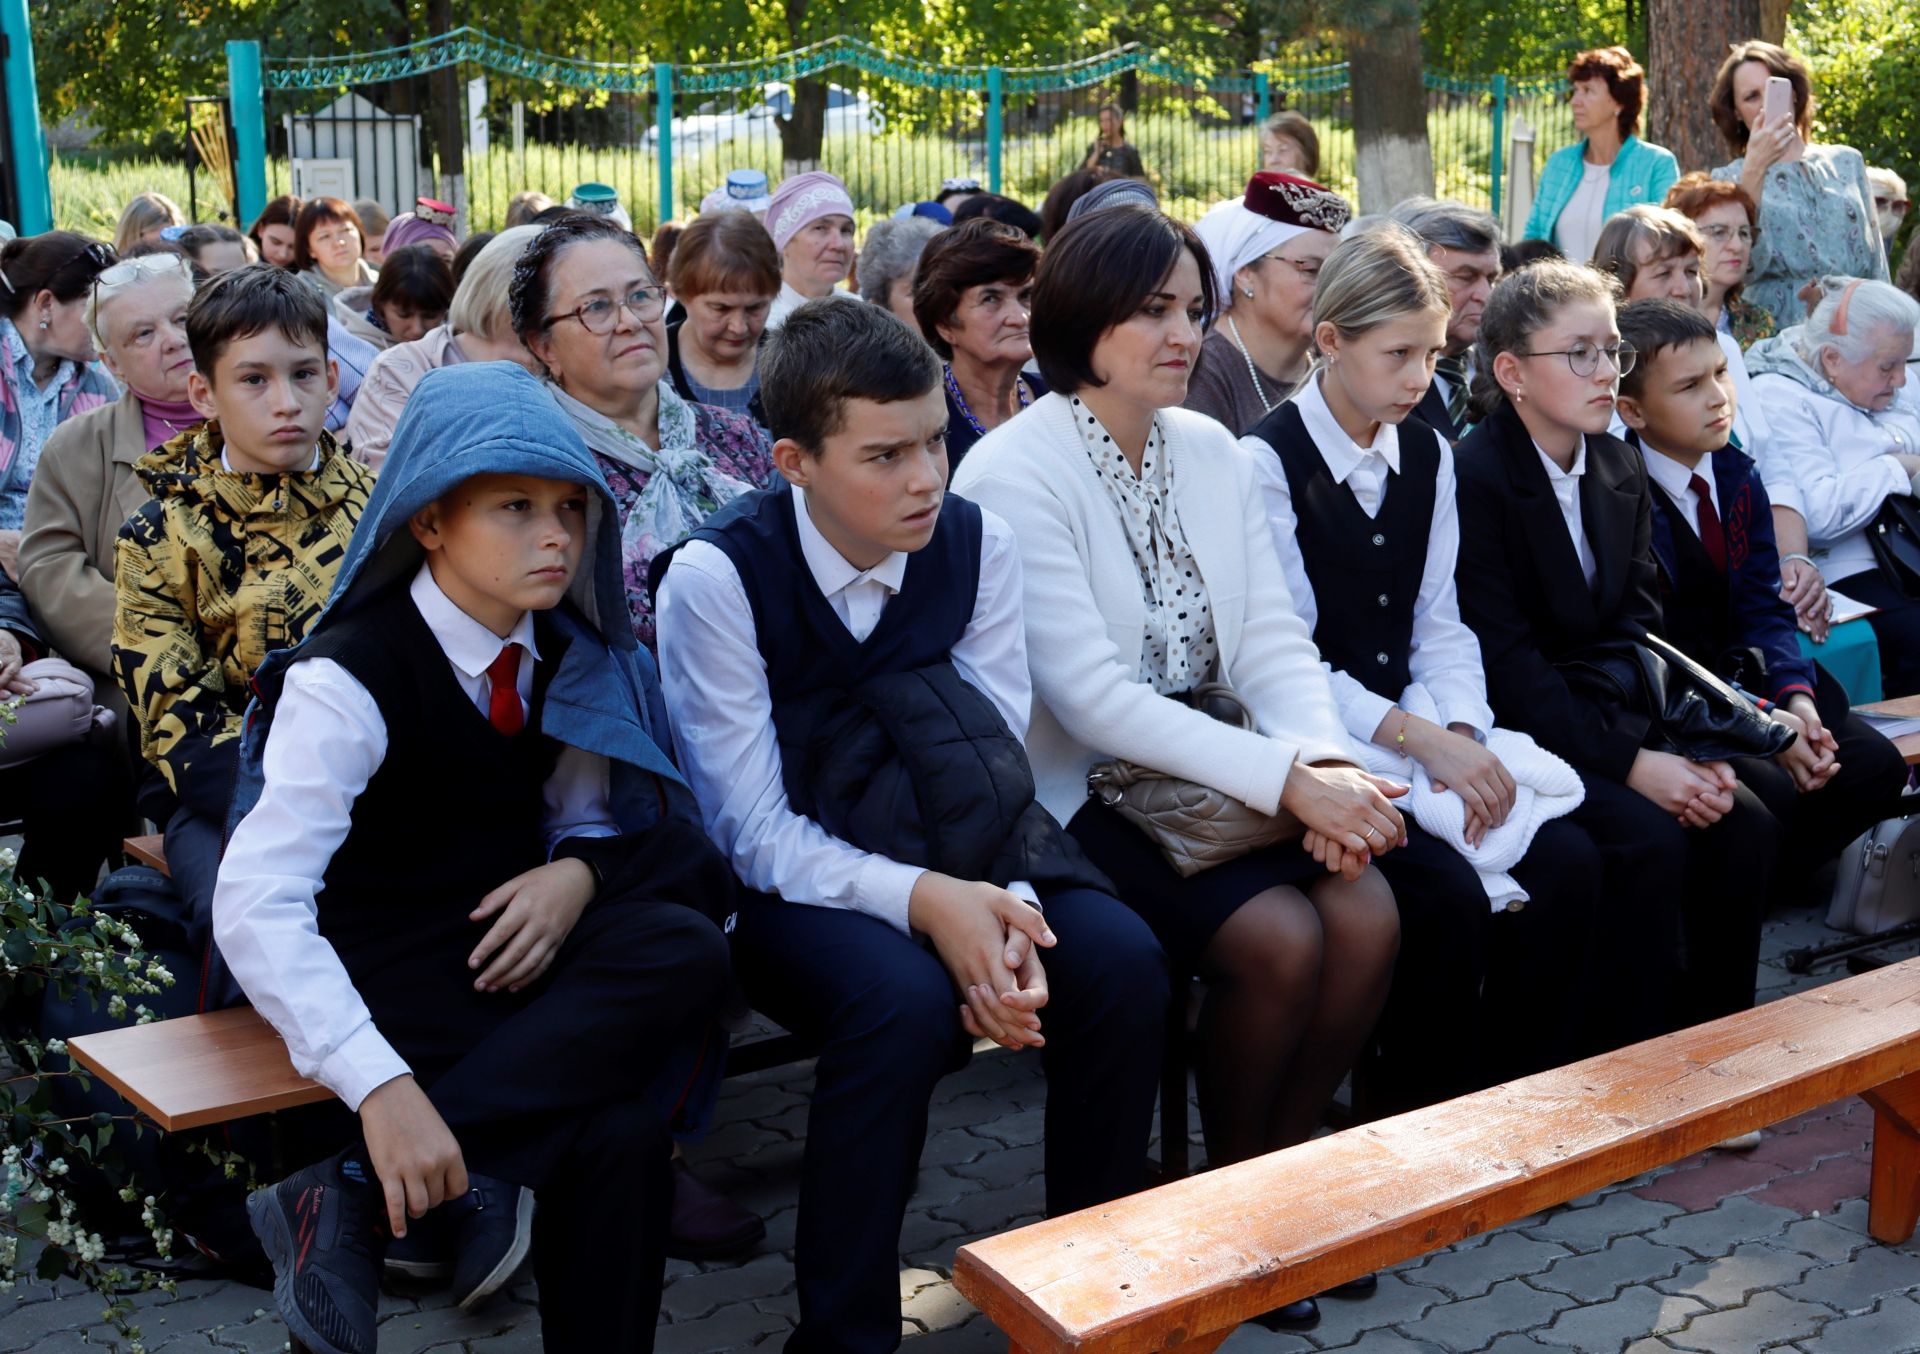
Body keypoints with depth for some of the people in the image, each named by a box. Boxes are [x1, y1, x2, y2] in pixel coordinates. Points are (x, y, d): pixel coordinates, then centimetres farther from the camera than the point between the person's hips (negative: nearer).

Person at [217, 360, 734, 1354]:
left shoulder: (567, 655, 3)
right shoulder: (349, 676, -17)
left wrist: (576, 871, -14)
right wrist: (380, 1088, -37)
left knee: (684, 954, -28)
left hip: (510, 933, 7)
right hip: (385, 963, -6)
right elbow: (255, 904, -26)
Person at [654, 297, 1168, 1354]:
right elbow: (757, 836, -17)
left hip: (943, 864, 4)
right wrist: (926, 902, -32)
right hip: (781, 889, -4)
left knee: (1123, 961, -23)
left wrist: (1003, 909, -28)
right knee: (906, 996, -35)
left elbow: (992, 772, -6)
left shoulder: (976, 543, -5)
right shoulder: (718, 575, -16)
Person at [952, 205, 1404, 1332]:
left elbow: (1271, 637, 4)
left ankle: (1283, 1162, 6)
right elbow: (1092, 696, -20)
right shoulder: (1016, 471, -13)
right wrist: (1284, 778, -24)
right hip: (1082, 792, -6)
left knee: (1369, 915, -17)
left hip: (1216, 766, 6)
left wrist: (1330, 762, -17)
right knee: (1279, 937, -24)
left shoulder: (1212, 452, 9)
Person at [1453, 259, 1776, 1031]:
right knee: (1648, 838, -26)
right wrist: (1630, 764, -22)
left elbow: (1639, 631, 4)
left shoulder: (1622, 469, 10)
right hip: (1516, 734, -7)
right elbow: (1504, 663, -19)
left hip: (1606, 713, 7)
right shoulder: (1471, 478, -15)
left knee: (1744, 824, -12)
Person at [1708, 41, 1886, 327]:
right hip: (1777, 333, -3)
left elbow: (1876, 264, 16)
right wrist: (1754, 170, -15)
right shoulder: (1728, 179, 6)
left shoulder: (1847, 162, 14)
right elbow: (1744, 264, -11)